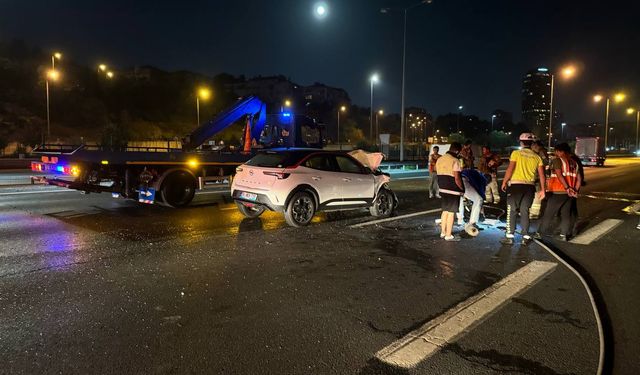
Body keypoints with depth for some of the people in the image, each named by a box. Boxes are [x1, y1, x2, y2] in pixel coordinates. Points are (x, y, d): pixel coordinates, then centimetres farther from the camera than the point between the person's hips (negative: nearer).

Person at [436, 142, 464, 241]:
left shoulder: (439, 160, 9)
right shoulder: (455, 161, -16)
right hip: (453, 191, -8)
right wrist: (462, 188, -5)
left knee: (445, 211, 17)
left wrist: (442, 185, 16)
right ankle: (448, 235, 6)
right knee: (451, 212, 0)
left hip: (443, 189, 8)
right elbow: (457, 178, -17)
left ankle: (443, 232, 24)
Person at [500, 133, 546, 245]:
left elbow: (510, 169, -11)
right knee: (525, 211, 11)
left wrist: (504, 182, -2)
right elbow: (541, 174, 5)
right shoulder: (536, 157, 8)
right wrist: (542, 189, 10)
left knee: (512, 211, 2)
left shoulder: (516, 153, -3)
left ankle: (510, 236, 2)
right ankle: (525, 237, 12)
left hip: (516, 185, -4)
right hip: (530, 186, 4)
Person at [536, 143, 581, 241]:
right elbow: (579, 179, 11)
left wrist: (567, 188, -17)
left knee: (549, 214, 1)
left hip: (558, 192, -6)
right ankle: (564, 234, 8)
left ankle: (540, 233, 8)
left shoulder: (557, 160, -7)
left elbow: (559, 175, -18)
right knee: (566, 214, 10)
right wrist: (575, 190, 9)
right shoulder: (574, 163, 14)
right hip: (569, 193, 6)